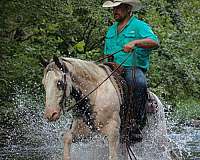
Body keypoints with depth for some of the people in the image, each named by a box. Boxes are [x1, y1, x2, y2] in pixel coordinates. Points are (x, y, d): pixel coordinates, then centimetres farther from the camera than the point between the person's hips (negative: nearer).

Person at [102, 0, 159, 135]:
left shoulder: (139, 26, 2)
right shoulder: (111, 30, 23)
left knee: (139, 83, -39)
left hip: (133, 69, -6)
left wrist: (135, 42, -29)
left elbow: (155, 42, -15)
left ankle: (139, 123, -34)